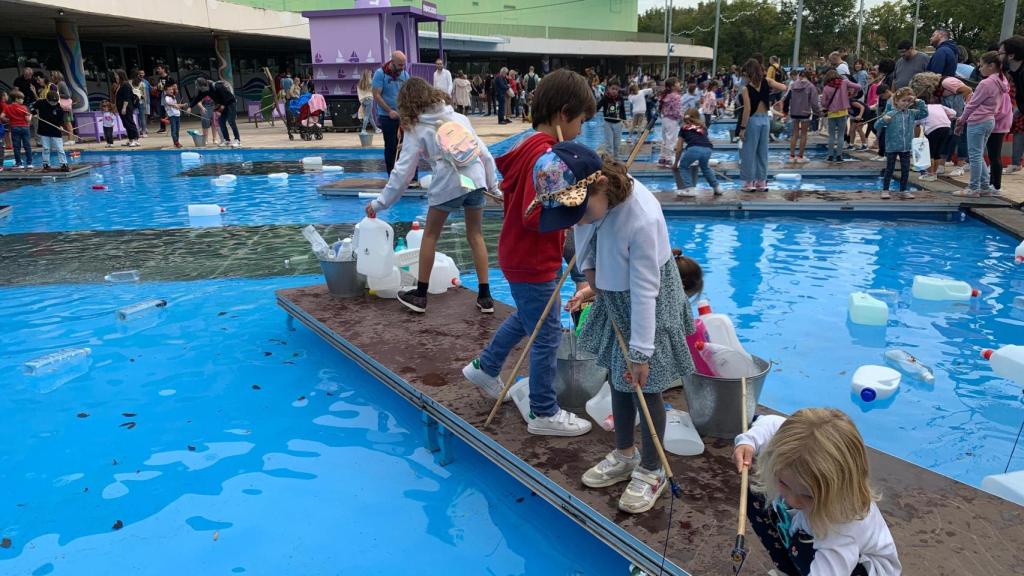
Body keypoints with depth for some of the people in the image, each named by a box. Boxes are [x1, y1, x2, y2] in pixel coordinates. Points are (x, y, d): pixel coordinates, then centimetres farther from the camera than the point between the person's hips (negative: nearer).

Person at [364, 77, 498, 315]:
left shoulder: (416, 129, 7)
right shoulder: (458, 117, 17)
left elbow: (403, 171, 3)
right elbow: (484, 152, 14)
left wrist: (380, 202, 9)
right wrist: (493, 184, 22)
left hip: (448, 185, -3)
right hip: (476, 179, 4)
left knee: (430, 236, 15)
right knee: (476, 236, 16)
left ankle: (420, 295, 22)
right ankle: (485, 297, 16)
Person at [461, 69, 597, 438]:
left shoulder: (528, 146, 5)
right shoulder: (552, 156, -24)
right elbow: (543, 218, -28)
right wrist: (584, 203, -23)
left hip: (519, 254, 10)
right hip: (534, 263, -10)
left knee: (526, 318, 30)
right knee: (547, 335, 4)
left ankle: (484, 367, 44)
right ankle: (544, 414, 19)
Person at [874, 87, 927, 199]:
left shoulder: (912, 113, 4)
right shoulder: (890, 114, -10)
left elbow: (925, 113, 11)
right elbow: (876, 125, -11)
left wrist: (919, 102, 3)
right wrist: (883, 120, -32)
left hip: (906, 148, 5)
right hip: (892, 147, -4)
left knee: (905, 170, 8)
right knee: (889, 170, 4)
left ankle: (903, 191, 18)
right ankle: (885, 190, 13)